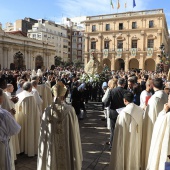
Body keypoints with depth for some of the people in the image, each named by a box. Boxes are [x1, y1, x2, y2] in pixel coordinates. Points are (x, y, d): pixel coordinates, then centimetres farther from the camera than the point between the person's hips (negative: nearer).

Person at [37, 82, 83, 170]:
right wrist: (76, 152, 4)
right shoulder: (70, 110, -14)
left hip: (51, 148, 1)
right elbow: (74, 132, -9)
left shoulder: (48, 110, -10)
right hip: (67, 148, -1)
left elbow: (44, 133, -4)